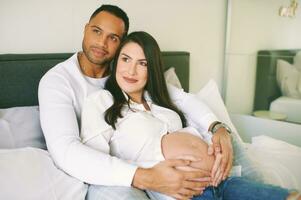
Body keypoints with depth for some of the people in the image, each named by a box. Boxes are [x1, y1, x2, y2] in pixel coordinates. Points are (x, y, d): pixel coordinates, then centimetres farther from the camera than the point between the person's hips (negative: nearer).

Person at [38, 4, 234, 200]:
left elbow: (182, 98, -4)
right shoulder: (56, 80, -15)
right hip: (98, 174, -4)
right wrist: (145, 178, -40)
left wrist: (218, 127, -25)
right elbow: (65, 151, -29)